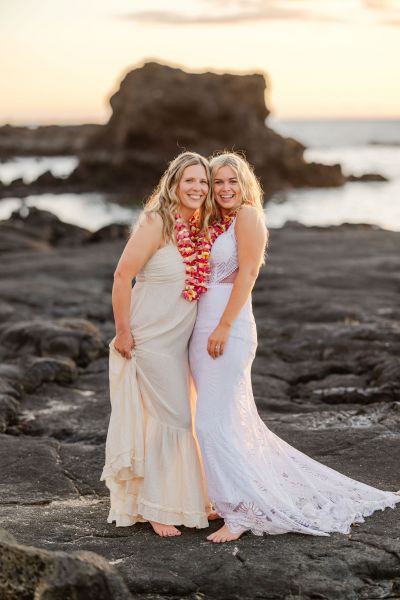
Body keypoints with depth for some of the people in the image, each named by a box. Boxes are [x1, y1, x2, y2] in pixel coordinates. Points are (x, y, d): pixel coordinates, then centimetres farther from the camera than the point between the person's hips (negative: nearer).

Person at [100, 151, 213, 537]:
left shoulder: (199, 226, 6)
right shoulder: (156, 222, -18)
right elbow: (122, 276, -18)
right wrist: (123, 332, -17)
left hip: (179, 342, 8)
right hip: (150, 340, -7)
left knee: (177, 416, 15)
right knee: (168, 418, -3)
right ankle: (154, 508, 11)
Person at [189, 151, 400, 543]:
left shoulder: (248, 215, -6)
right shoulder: (215, 223, 18)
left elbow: (247, 272, -14)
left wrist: (223, 327, -18)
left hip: (228, 332, -9)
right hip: (203, 332, 9)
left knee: (215, 423, -10)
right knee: (235, 421, 13)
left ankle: (242, 514, -1)